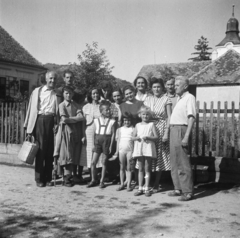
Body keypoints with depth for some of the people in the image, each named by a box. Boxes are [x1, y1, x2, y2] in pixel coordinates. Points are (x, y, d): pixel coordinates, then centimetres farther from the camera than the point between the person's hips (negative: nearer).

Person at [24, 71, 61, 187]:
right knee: (40, 149, -3)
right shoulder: (37, 91, 9)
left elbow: (58, 111, 12)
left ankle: (48, 178, 11)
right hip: (40, 120, -2)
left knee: (50, 150, 2)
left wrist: (57, 124, -5)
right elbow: (31, 108, 4)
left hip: (52, 121, 2)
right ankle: (39, 179, 4)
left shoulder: (56, 94, 14)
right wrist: (29, 125, -3)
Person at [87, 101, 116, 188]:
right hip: (98, 142, 1)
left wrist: (111, 145, -5)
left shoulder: (112, 121, 2)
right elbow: (94, 133, 9)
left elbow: (113, 134, 1)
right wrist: (94, 144, 4)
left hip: (106, 142, -1)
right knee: (93, 162, -1)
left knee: (104, 162, 4)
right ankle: (93, 180, 15)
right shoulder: (96, 121, 6)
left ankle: (102, 181, 14)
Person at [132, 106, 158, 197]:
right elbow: (133, 137, 12)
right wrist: (137, 137, -9)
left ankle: (147, 188, 5)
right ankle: (140, 188, 11)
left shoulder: (151, 124, 4)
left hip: (148, 149, -3)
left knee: (147, 169, 1)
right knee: (140, 169, 7)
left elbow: (156, 137, -2)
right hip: (139, 149, 3)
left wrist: (147, 137, -17)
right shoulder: (138, 125, 13)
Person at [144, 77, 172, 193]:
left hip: (161, 129, -3)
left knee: (159, 157, 1)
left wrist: (166, 133, -13)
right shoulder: (148, 99, 10)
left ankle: (156, 185, 9)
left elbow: (169, 117, -4)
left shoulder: (166, 99, 0)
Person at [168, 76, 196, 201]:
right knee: (174, 162, 12)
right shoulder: (178, 98, 19)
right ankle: (178, 189, 21)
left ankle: (188, 192, -2)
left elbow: (191, 117, -16)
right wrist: (169, 132, 15)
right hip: (173, 129, 9)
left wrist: (186, 136, -23)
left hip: (181, 130, -9)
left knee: (183, 162, -7)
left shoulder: (189, 97, -7)